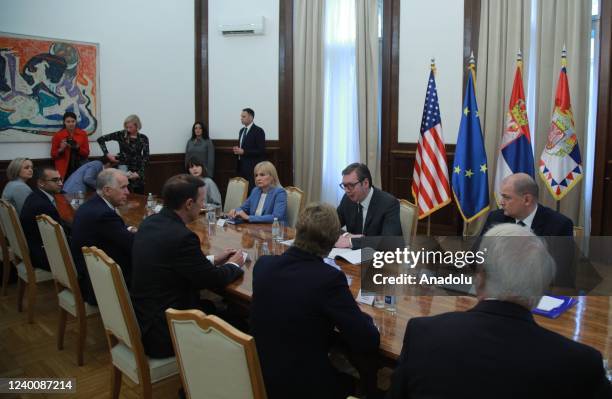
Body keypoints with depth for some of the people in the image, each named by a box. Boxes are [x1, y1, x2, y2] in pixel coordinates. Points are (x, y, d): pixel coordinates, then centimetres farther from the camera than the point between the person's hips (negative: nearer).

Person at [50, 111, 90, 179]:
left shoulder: (83, 134, 7)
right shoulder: (58, 135, 3)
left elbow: (86, 153, 6)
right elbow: (53, 155, 6)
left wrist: (78, 148, -12)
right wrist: (61, 149, -12)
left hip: (79, 168, 1)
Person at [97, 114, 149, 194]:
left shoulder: (143, 138, 0)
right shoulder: (121, 134, -3)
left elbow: (145, 158, -4)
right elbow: (100, 139, -1)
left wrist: (139, 173, -15)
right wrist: (107, 154, -10)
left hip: (138, 170, 2)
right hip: (123, 169, -2)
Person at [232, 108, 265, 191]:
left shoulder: (258, 131, -8)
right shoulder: (242, 130, 16)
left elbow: (261, 151, -14)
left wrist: (243, 151, -17)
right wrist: (237, 150, 1)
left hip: (253, 168, -7)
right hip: (241, 166, 7)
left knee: (252, 191, -11)